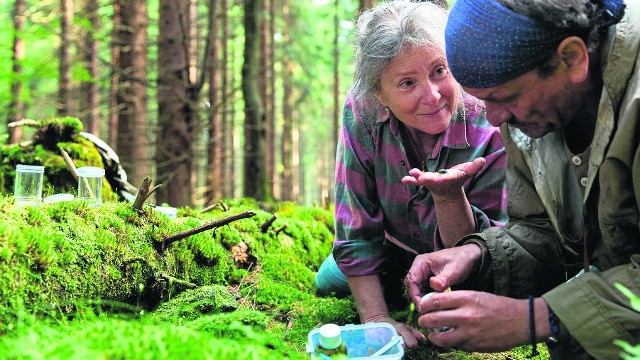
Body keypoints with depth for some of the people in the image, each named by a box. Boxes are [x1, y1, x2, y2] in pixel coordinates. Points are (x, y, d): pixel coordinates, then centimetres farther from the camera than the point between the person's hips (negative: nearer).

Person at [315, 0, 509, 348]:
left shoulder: (491, 129, -38)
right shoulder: (361, 111, -29)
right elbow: (357, 228, -22)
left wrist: (450, 195, -53)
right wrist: (377, 320, -27)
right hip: (396, 246, 2)